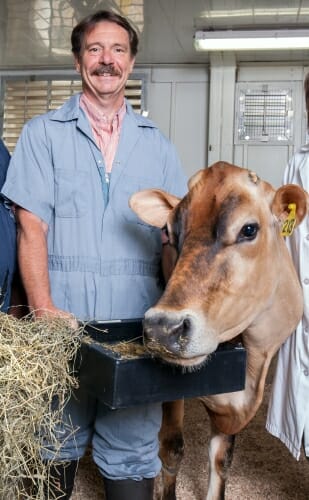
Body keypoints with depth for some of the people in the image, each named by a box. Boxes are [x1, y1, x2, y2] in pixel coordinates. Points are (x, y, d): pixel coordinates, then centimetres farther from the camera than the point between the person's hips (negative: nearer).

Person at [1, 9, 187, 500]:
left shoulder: (156, 143, 12)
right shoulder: (43, 133, 5)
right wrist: (44, 309, -15)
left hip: (138, 322, 2)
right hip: (63, 318, -1)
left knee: (133, 446, 9)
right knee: (56, 443, 13)